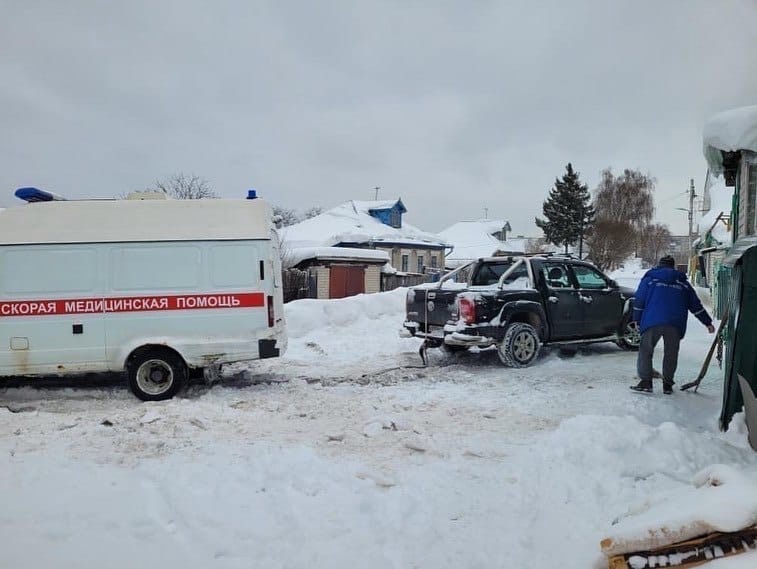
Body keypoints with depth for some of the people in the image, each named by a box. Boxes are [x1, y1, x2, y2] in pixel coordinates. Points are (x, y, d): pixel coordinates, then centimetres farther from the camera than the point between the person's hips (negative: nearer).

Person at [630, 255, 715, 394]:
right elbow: (696, 305, 20)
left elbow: (639, 301, 5)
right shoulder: (682, 282, 19)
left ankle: (645, 382, 0)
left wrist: (637, 320, 12)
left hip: (652, 322, -2)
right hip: (675, 325, 2)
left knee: (645, 351, 6)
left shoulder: (649, 278, 11)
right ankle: (667, 385, 15)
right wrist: (708, 322, 27)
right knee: (671, 354, 12)